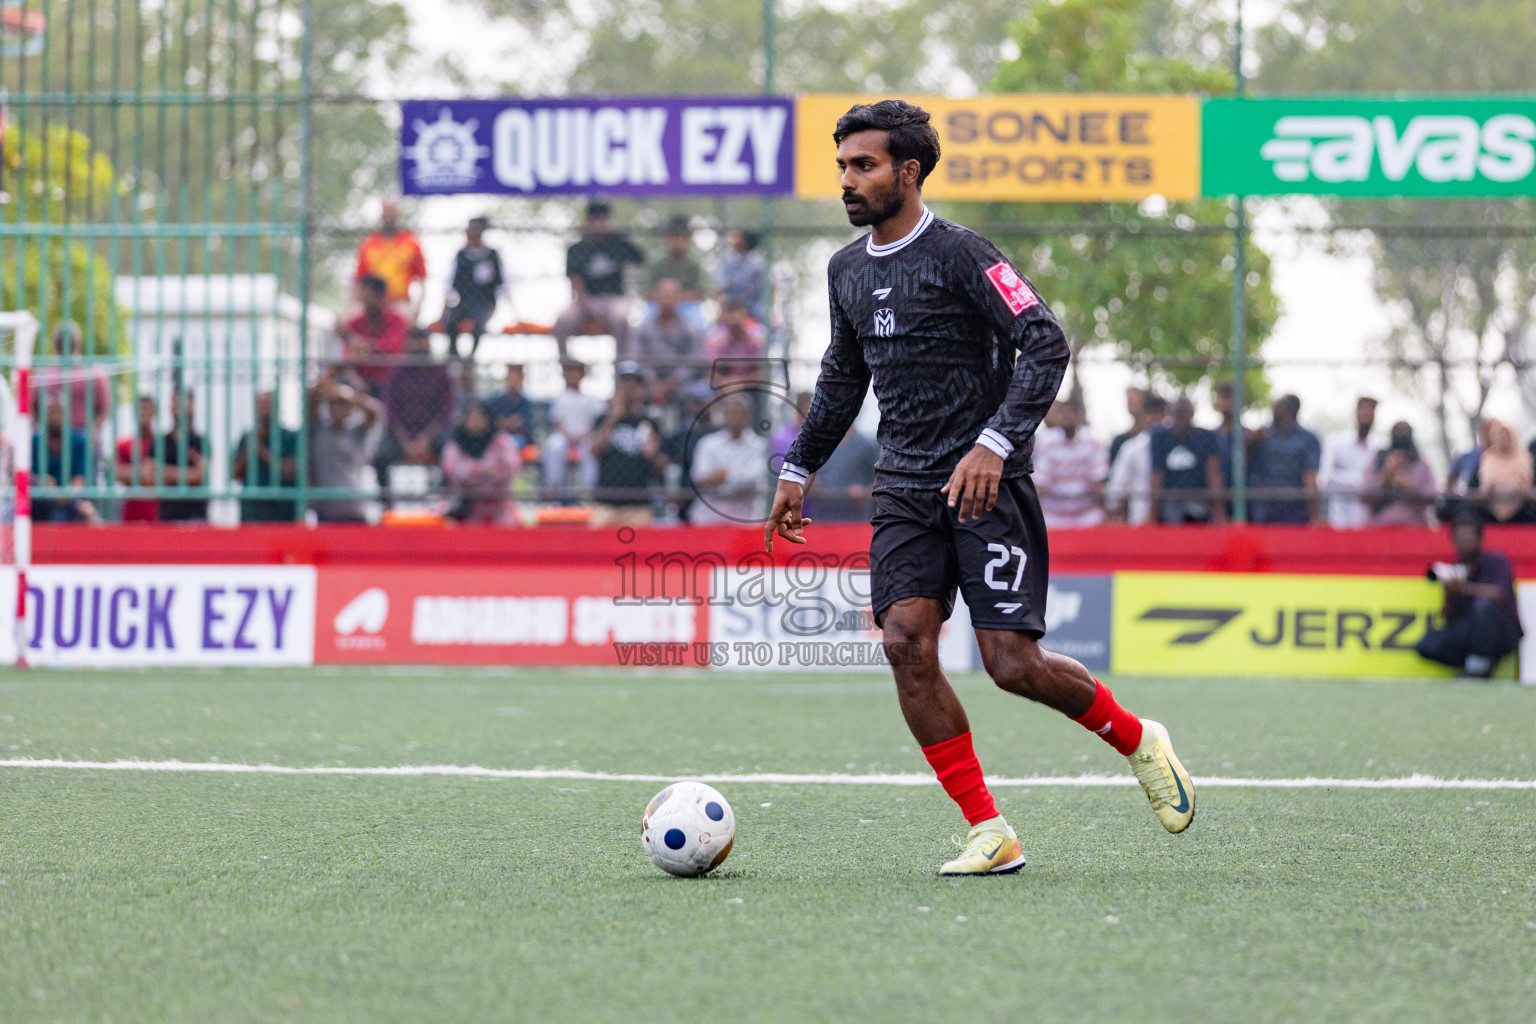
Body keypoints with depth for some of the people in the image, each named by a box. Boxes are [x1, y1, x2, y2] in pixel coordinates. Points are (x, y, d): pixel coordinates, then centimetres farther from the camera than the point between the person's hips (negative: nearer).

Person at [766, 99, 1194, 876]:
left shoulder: (959, 254, -10)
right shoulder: (847, 270, 13)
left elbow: (1046, 346, -16)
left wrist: (995, 442, -26)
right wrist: (798, 470, 27)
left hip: (986, 484, -6)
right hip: (904, 490, 6)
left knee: (1013, 664, -11)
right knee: (905, 640, -13)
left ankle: (1138, 742, 19)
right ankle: (990, 834, -6)